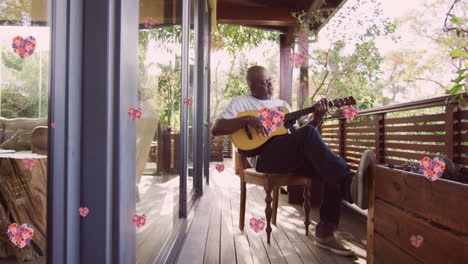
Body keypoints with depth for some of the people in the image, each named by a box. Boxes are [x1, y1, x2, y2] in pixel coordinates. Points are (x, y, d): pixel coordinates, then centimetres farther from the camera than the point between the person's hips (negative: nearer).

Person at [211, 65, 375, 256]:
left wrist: (316, 119, 5)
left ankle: (325, 233, -17)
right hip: (264, 154, -6)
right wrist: (247, 120, -12)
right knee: (308, 133, -32)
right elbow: (216, 129, 1)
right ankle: (351, 184, -50)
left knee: (332, 168, -19)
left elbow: (296, 132, 23)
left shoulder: (282, 104, 31)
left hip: (293, 157, 6)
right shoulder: (241, 102, 14)